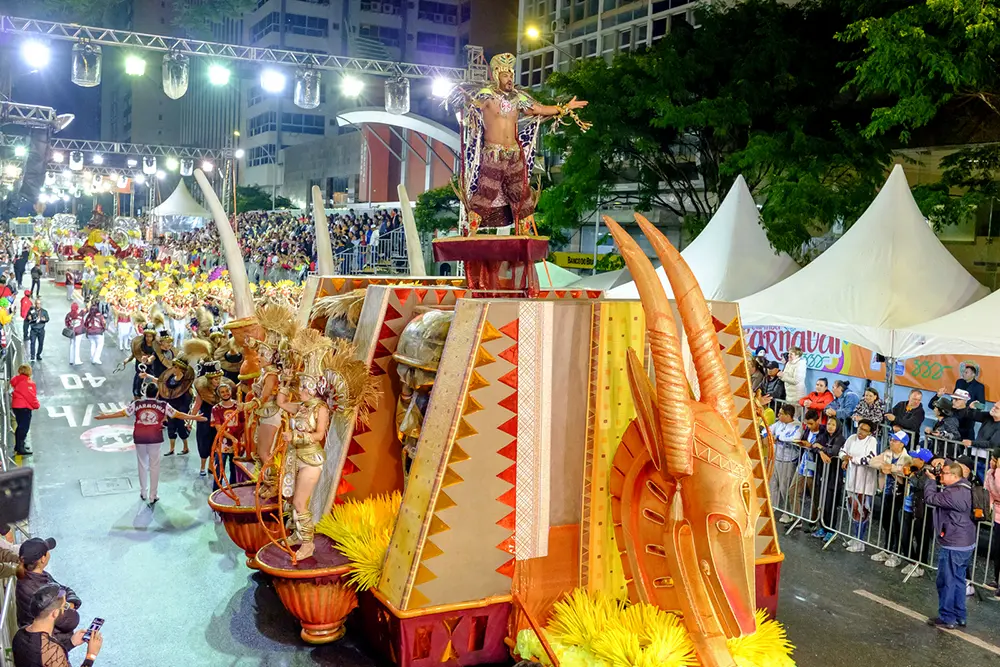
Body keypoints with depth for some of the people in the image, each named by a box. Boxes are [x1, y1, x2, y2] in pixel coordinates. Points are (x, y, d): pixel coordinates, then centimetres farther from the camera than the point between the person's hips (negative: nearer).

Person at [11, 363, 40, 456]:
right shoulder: (27, 382, -17)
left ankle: (18, 446, 29)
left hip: (16, 406, 9)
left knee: (20, 426, 20)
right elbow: (31, 396, -17)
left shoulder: (16, 381, 9)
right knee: (24, 427, -8)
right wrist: (36, 405, -2)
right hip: (24, 407, -9)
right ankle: (20, 449, -10)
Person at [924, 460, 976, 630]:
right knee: (958, 580, 17)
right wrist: (936, 480, 3)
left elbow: (931, 498, -20)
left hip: (953, 546, -10)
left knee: (946, 582, 1)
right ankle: (959, 617, 25)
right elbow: (940, 497, 15)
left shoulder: (954, 493, -25)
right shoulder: (964, 488, 6)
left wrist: (931, 480, -7)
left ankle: (947, 618, 9)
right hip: (965, 544, 10)